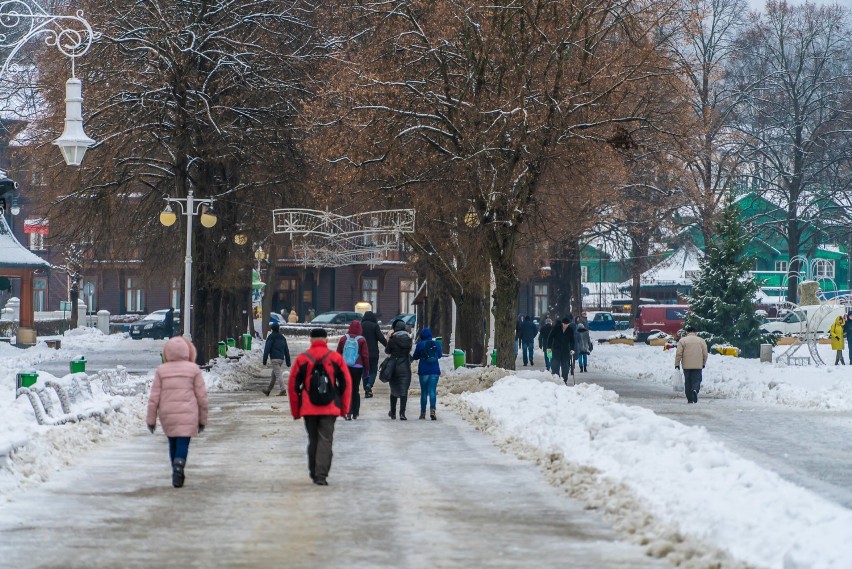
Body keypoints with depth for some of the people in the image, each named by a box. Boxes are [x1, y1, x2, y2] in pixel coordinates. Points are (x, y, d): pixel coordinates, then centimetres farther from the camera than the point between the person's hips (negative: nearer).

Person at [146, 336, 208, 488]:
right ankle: (179, 464, -30)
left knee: (173, 443, 16)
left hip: (167, 414, 2)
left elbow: (154, 397, 1)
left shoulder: (161, 370, 3)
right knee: (183, 443, -5)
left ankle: (177, 474, 19)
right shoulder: (193, 369, 0)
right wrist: (203, 418, 10)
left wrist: (151, 419, 8)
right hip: (187, 413, -2)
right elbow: (201, 396, 1)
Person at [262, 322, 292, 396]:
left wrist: (264, 360, -7)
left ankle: (283, 390, -25)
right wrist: (288, 362, 19)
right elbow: (286, 350, 17)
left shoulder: (271, 337, -3)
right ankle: (268, 390, 27)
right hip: (281, 358, 7)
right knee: (274, 375, 17)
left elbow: (267, 349, -9)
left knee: (278, 374, -13)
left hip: (274, 358, -7)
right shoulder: (282, 337, 17)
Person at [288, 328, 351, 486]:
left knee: (313, 440, 15)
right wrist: (344, 408, 10)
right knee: (325, 440, -3)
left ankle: (314, 473, 21)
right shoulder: (336, 358, 1)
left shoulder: (302, 359, 2)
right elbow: (346, 384, 3)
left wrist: (295, 411, 12)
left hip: (308, 408, 1)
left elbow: (293, 385, 4)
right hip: (329, 408, -1)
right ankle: (321, 475, -14)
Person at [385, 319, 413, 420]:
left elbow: (387, 351, 1)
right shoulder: (408, 339, -3)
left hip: (394, 366, -1)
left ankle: (393, 412, 21)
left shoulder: (393, 339, -10)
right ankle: (402, 413, -10)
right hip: (405, 367, 1)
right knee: (404, 391, 1)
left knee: (394, 390, 14)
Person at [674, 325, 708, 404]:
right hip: (698, 366, 0)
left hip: (686, 366, 0)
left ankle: (690, 399, 8)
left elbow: (678, 353, -4)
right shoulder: (701, 341, 4)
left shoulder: (682, 340, -1)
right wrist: (703, 364, 18)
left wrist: (677, 364, 3)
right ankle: (695, 390, -28)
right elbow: (705, 354, 6)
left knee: (688, 382, 8)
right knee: (696, 380, 2)